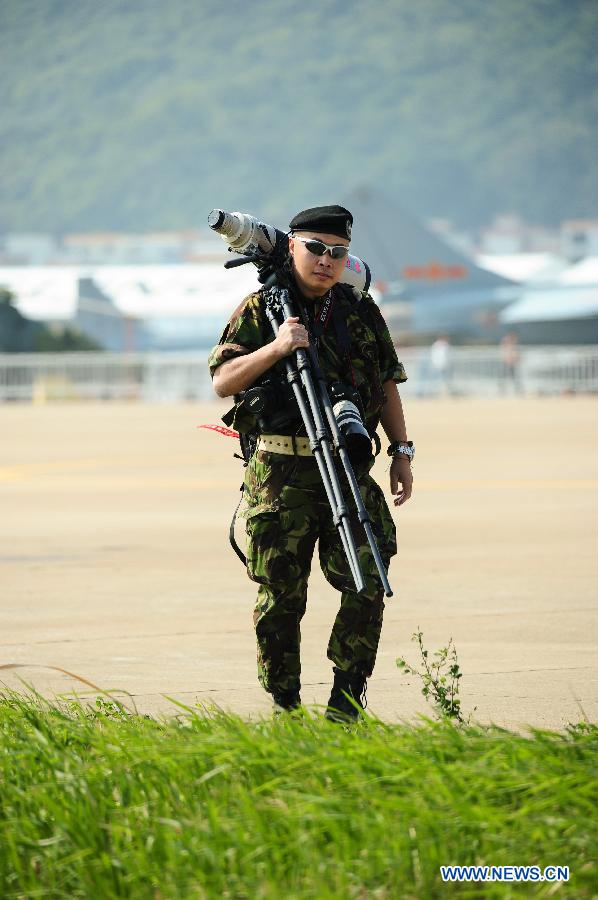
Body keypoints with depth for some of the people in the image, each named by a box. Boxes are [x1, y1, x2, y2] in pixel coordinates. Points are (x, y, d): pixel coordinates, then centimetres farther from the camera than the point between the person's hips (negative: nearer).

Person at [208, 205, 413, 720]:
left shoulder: (362, 312, 12)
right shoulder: (260, 310, 2)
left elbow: (386, 385, 20)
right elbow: (223, 381, -4)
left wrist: (402, 451, 14)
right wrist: (275, 348, -18)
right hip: (280, 474, -2)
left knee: (367, 587, -7)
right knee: (280, 598, 0)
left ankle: (346, 705, 5)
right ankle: (285, 711, 11)